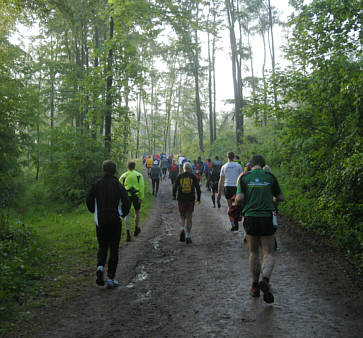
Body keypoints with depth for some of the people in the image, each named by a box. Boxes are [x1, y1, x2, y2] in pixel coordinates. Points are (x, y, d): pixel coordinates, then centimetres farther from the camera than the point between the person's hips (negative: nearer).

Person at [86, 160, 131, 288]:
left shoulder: (96, 184, 1)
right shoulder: (118, 185, -4)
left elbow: (88, 200, 0)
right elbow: (126, 202, -11)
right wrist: (123, 214, 5)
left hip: (100, 220, 2)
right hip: (115, 220, -2)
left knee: (102, 247, 16)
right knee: (114, 249, 8)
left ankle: (100, 266, -12)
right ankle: (110, 278, 8)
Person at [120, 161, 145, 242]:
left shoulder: (123, 176, 3)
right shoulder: (139, 175, 1)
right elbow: (141, 186, -7)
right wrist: (141, 197, -7)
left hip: (126, 196, 0)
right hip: (136, 196, 0)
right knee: (137, 212, 19)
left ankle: (128, 233, -11)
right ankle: (136, 229, 34)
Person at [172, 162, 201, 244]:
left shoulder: (180, 176, 1)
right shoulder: (193, 176, 1)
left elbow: (175, 187, -3)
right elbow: (198, 188, -2)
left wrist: (174, 196, 13)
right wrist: (198, 199, 7)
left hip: (181, 200, 0)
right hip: (190, 200, 0)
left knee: (182, 216, 15)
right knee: (189, 217, 7)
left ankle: (182, 229, -12)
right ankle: (188, 236, 6)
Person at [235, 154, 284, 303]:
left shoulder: (244, 177, 2)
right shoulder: (270, 177, 4)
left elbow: (239, 198, -8)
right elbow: (281, 198, 9)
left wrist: (237, 202, 13)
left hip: (250, 218, 1)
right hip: (266, 218, -1)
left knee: (253, 253, 16)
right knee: (269, 254, 6)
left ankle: (255, 286, 20)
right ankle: (265, 280, -17)